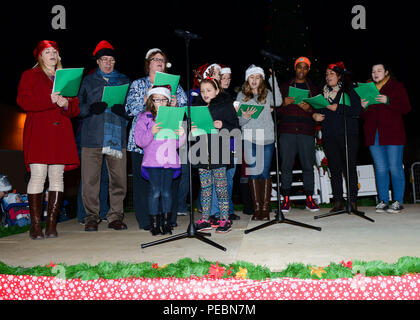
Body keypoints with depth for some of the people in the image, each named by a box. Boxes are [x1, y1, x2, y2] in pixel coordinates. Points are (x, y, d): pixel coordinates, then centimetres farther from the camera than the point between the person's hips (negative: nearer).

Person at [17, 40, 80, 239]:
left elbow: (76, 109, 15)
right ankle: (36, 225, -5)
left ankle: (51, 225, 3)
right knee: (38, 175, -11)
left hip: (61, 133, 3)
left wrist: (66, 104, -7)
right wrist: (50, 100, -13)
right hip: (38, 132, -3)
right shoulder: (29, 76, 14)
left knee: (57, 176, -1)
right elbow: (24, 101, -3)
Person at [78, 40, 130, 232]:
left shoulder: (124, 80, 19)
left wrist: (123, 109, -8)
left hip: (117, 137, 0)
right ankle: (92, 217, 10)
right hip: (92, 137, 0)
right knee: (90, 180, -3)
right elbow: (79, 106, 11)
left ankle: (115, 217, 8)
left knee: (119, 179, -3)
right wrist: (90, 109, -10)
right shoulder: (88, 81, 17)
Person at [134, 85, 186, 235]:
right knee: (155, 192, -2)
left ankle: (166, 223, 17)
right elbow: (139, 140, -5)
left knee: (167, 192, 7)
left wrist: (181, 135, -6)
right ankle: (154, 224, 10)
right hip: (153, 162, -2)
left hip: (170, 160, 3)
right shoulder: (145, 117, 4)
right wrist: (151, 133, -21)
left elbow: (177, 144, 14)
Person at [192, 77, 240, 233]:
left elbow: (235, 127, -1)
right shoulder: (198, 107, 14)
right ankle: (205, 219, 16)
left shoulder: (226, 105, 1)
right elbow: (193, 127, 19)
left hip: (219, 152, -4)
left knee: (221, 186, -1)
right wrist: (192, 129, -3)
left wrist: (222, 125, -18)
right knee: (205, 187, 9)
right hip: (202, 152, 4)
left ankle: (224, 219, 7)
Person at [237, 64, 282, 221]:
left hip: (267, 139, 0)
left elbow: (278, 102, -12)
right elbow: (238, 121, 6)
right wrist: (245, 117, -16)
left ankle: (265, 208, 8)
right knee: (253, 173, 0)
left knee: (265, 173, 0)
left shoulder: (267, 94, 11)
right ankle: (257, 208, 8)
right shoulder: (241, 96, 9)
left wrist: (273, 80, -8)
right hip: (249, 140, 0)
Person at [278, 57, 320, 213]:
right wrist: (284, 104, -8)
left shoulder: (313, 89, 19)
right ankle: (286, 199, 2)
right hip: (287, 131, 0)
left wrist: (309, 109, -8)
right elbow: (276, 109, 12)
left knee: (308, 166, -2)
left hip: (306, 131, 1)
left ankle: (309, 199, 6)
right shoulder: (285, 87, 17)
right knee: (286, 166, -4)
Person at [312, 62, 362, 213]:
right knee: (334, 169, 3)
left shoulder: (349, 90, 6)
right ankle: (338, 202, 8)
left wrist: (338, 108, -11)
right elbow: (316, 108, 22)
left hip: (348, 134, -3)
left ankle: (353, 201, 5)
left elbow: (358, 110, -5)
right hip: (329, 136, 3)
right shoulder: (323, 92, 17)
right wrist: (314, 115, 0)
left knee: (350, 167, -2)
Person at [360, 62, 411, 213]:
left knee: (395, 168, -5)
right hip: (374, 135, 4)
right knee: (380, 168, 4)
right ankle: (383, 201, 10)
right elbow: (363, 116, 19)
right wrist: (363, 107, -3)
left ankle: (398, 202, 3)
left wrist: (388, 101, -14)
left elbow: (406, 108, -1)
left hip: (392, 133, -4)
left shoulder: (397, 86, 9)